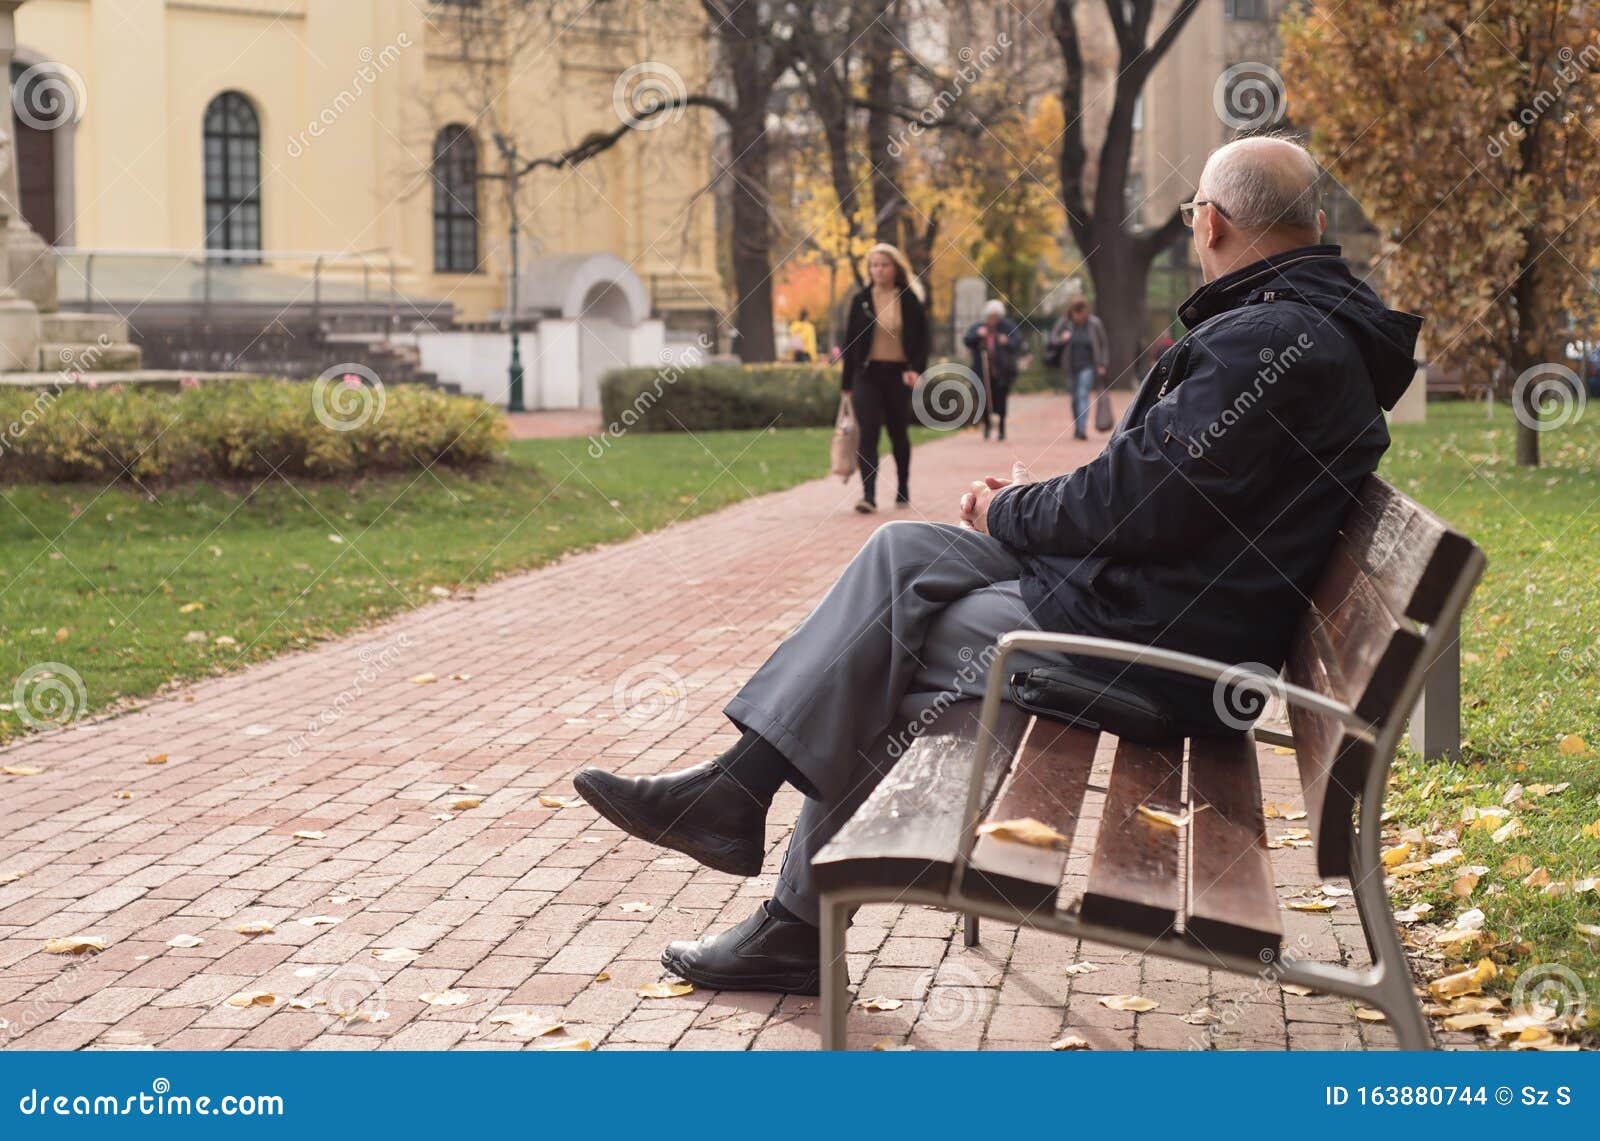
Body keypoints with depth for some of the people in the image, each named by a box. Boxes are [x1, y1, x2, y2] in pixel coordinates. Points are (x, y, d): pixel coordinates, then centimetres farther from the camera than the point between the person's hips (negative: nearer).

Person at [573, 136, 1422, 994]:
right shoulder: (1312, 319, 13)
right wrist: (1032, 502, 4)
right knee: (902, 552, 6)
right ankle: (739, 785, 4)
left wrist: (1010, 514, -5)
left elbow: (1142, 499, -23)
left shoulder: (1272, 340, -21)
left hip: (1149, 646, -10)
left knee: (877, 659, -2)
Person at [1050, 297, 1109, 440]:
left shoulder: (1094, 323, -5)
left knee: (1083, 395, -16)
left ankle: (1082, 429, -23)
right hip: (1072, 367, 2)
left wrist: (1102, 364, 0)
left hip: (1088, 366, -2)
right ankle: (1076, 428, 24)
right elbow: (1053, 336, 6)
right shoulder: (1065, 322, -4)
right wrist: (1062, 339, -17)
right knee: (1075, 398, 9)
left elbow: (1104, 344, 5)